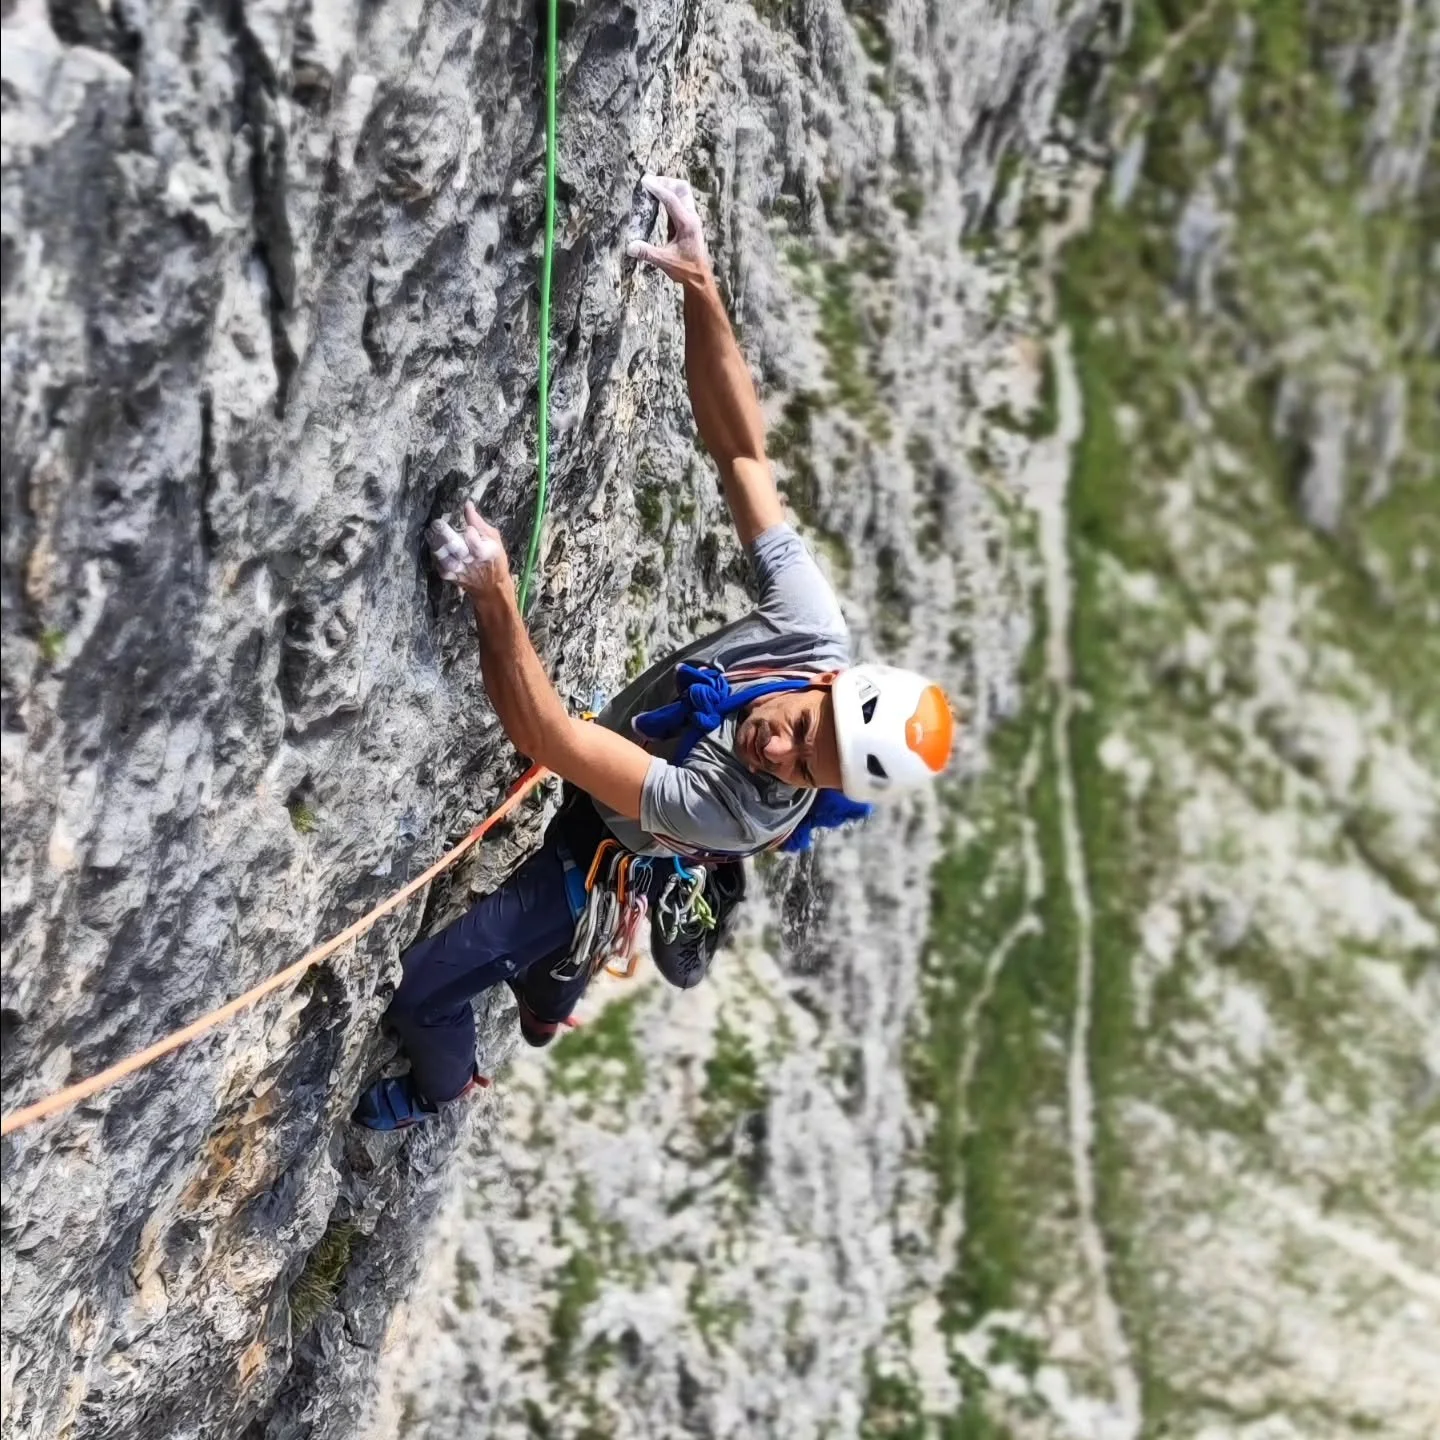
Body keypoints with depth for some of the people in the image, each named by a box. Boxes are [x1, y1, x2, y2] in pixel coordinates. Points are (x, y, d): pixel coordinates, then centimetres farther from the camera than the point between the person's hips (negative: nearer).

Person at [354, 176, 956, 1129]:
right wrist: (702, 286, -41)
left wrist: (495, 594, -60)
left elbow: (549, 738, -49)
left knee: (424, 994, 2)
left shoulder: (746, 813, -46)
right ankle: (550, 1014, 69)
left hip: (600, 857, -6)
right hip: (589, 795, 6)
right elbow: (741, 450, -30)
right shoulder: (813, 623, -32)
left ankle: (443, 1090, 38)